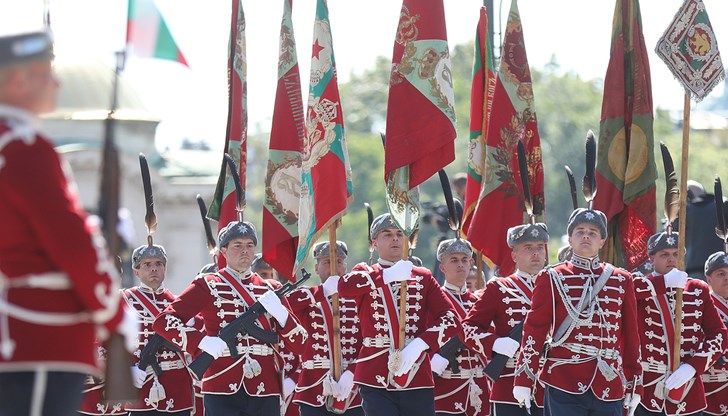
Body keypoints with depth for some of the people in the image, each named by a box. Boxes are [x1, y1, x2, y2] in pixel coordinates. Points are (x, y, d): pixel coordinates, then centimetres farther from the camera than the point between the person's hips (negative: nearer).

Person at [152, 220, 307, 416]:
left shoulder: (270, 290, 15)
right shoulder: (207, 286, 5)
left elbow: (298, 344, 11)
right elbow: (163, 321, -4)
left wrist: (279, 311, -9)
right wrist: (202, 341, -18)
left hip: (265, 390, 4)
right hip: (223, 389, -3)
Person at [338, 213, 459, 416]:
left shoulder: (422, 277, 12)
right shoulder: (365, 274, 9)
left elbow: (451, 319, 1)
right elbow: (344, 286, -16)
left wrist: (420, 344, -15)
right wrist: (388, 276, -16)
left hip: (417, 377, 2)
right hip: (375, 379, -2)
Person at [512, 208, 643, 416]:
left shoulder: (621, 281, 13)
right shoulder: (552, 278, 4)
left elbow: (631, 335, 14)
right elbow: (534, 329, 2)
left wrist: (634, 384, 12)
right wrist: (524, 379, -3)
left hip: (609, 385, 3)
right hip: (564, 382, -3)